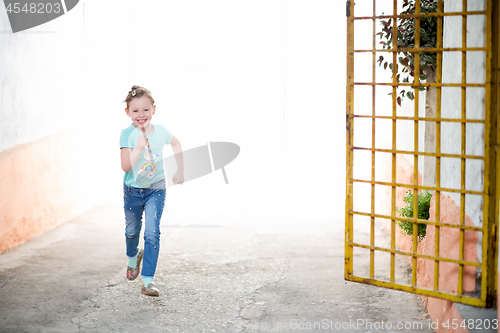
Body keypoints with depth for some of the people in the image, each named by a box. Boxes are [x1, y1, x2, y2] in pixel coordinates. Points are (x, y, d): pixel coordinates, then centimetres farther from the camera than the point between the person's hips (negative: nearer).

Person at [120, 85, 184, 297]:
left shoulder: (161, 131, -9)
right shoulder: (127, 134, -18)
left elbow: (176, 144, 14)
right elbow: (125, 166, -26)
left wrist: (180, 170, 12)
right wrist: (139, 146, -36)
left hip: (156, 190, 0)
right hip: (133, 190, 0)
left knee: (152, 233, -12)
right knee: (132, 230, 19)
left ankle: (147, 281, -10)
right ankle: (133, 257, 52)